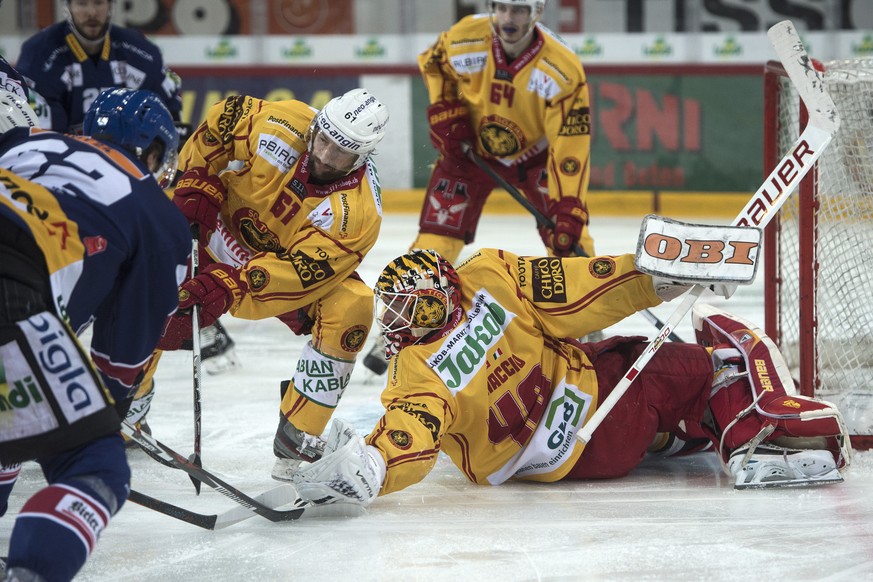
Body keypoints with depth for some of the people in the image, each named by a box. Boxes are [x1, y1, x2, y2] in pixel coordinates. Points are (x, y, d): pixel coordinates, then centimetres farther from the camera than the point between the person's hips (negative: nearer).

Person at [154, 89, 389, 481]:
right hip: (223, 226, 1)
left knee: (350, 308, -25)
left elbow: (298, 275, -34)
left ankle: (294, 445, -15)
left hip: (290, 261, -1)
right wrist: (196, 186, -15)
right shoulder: (281, 125, -24)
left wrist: (227, 289, -42)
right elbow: (216, 126, -6)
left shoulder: (358, 213, -28)